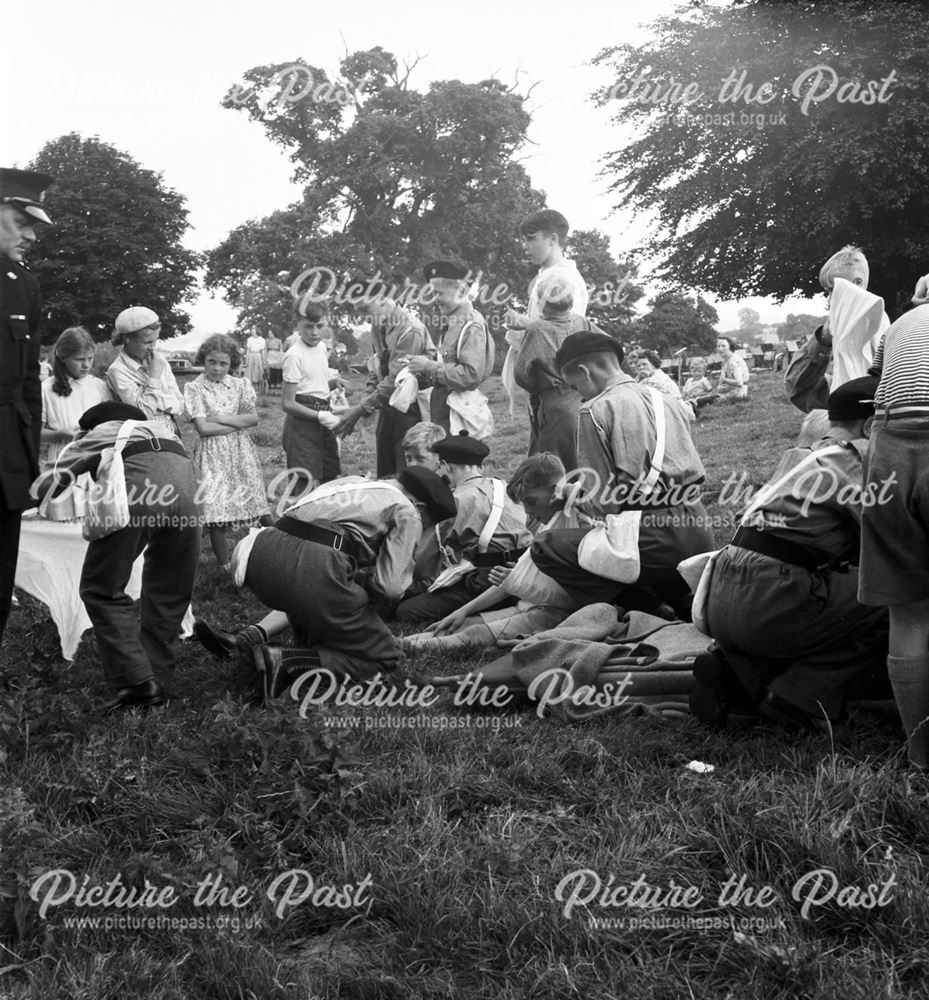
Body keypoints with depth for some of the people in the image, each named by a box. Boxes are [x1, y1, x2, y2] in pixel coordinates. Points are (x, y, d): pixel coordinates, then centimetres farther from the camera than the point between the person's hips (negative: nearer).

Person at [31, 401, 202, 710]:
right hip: (184, 490, 4)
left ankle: (136, 682, 0)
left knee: (101, 590, 9)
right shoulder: (158, 428, 41)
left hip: (136, 490, -4)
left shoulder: (95, 434, 30)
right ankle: (154, 679, 18)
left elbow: (45, 486, 29)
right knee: (168, 594, 17)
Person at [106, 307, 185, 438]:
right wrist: (154, 375, -10)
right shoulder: (118, 371, -5)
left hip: (171, 437, 5)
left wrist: (157, 402, -9)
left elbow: (179, 405, 8)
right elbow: (145, 412, -11)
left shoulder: (160, 361, 10)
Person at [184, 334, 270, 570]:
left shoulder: (240, 385, 8)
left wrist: (221, 418, -9)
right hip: (212, 454, -2)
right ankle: (225, 566, 7)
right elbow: (203, 428, -10)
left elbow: (254, 418, -1)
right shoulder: (194, 388, -1)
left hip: (241, 452, 2)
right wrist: (238, 423, -6)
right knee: (216, 513, -5)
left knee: (251, 504, -3)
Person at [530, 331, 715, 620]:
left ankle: (650, 608, -1)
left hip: (655, 536, -8)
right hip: (701, 537, 8)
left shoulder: (595, 410, -6)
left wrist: (576, 497, 14)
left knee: (545, 549, 2)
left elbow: (602, 503, -8)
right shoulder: (664, 400, 15)